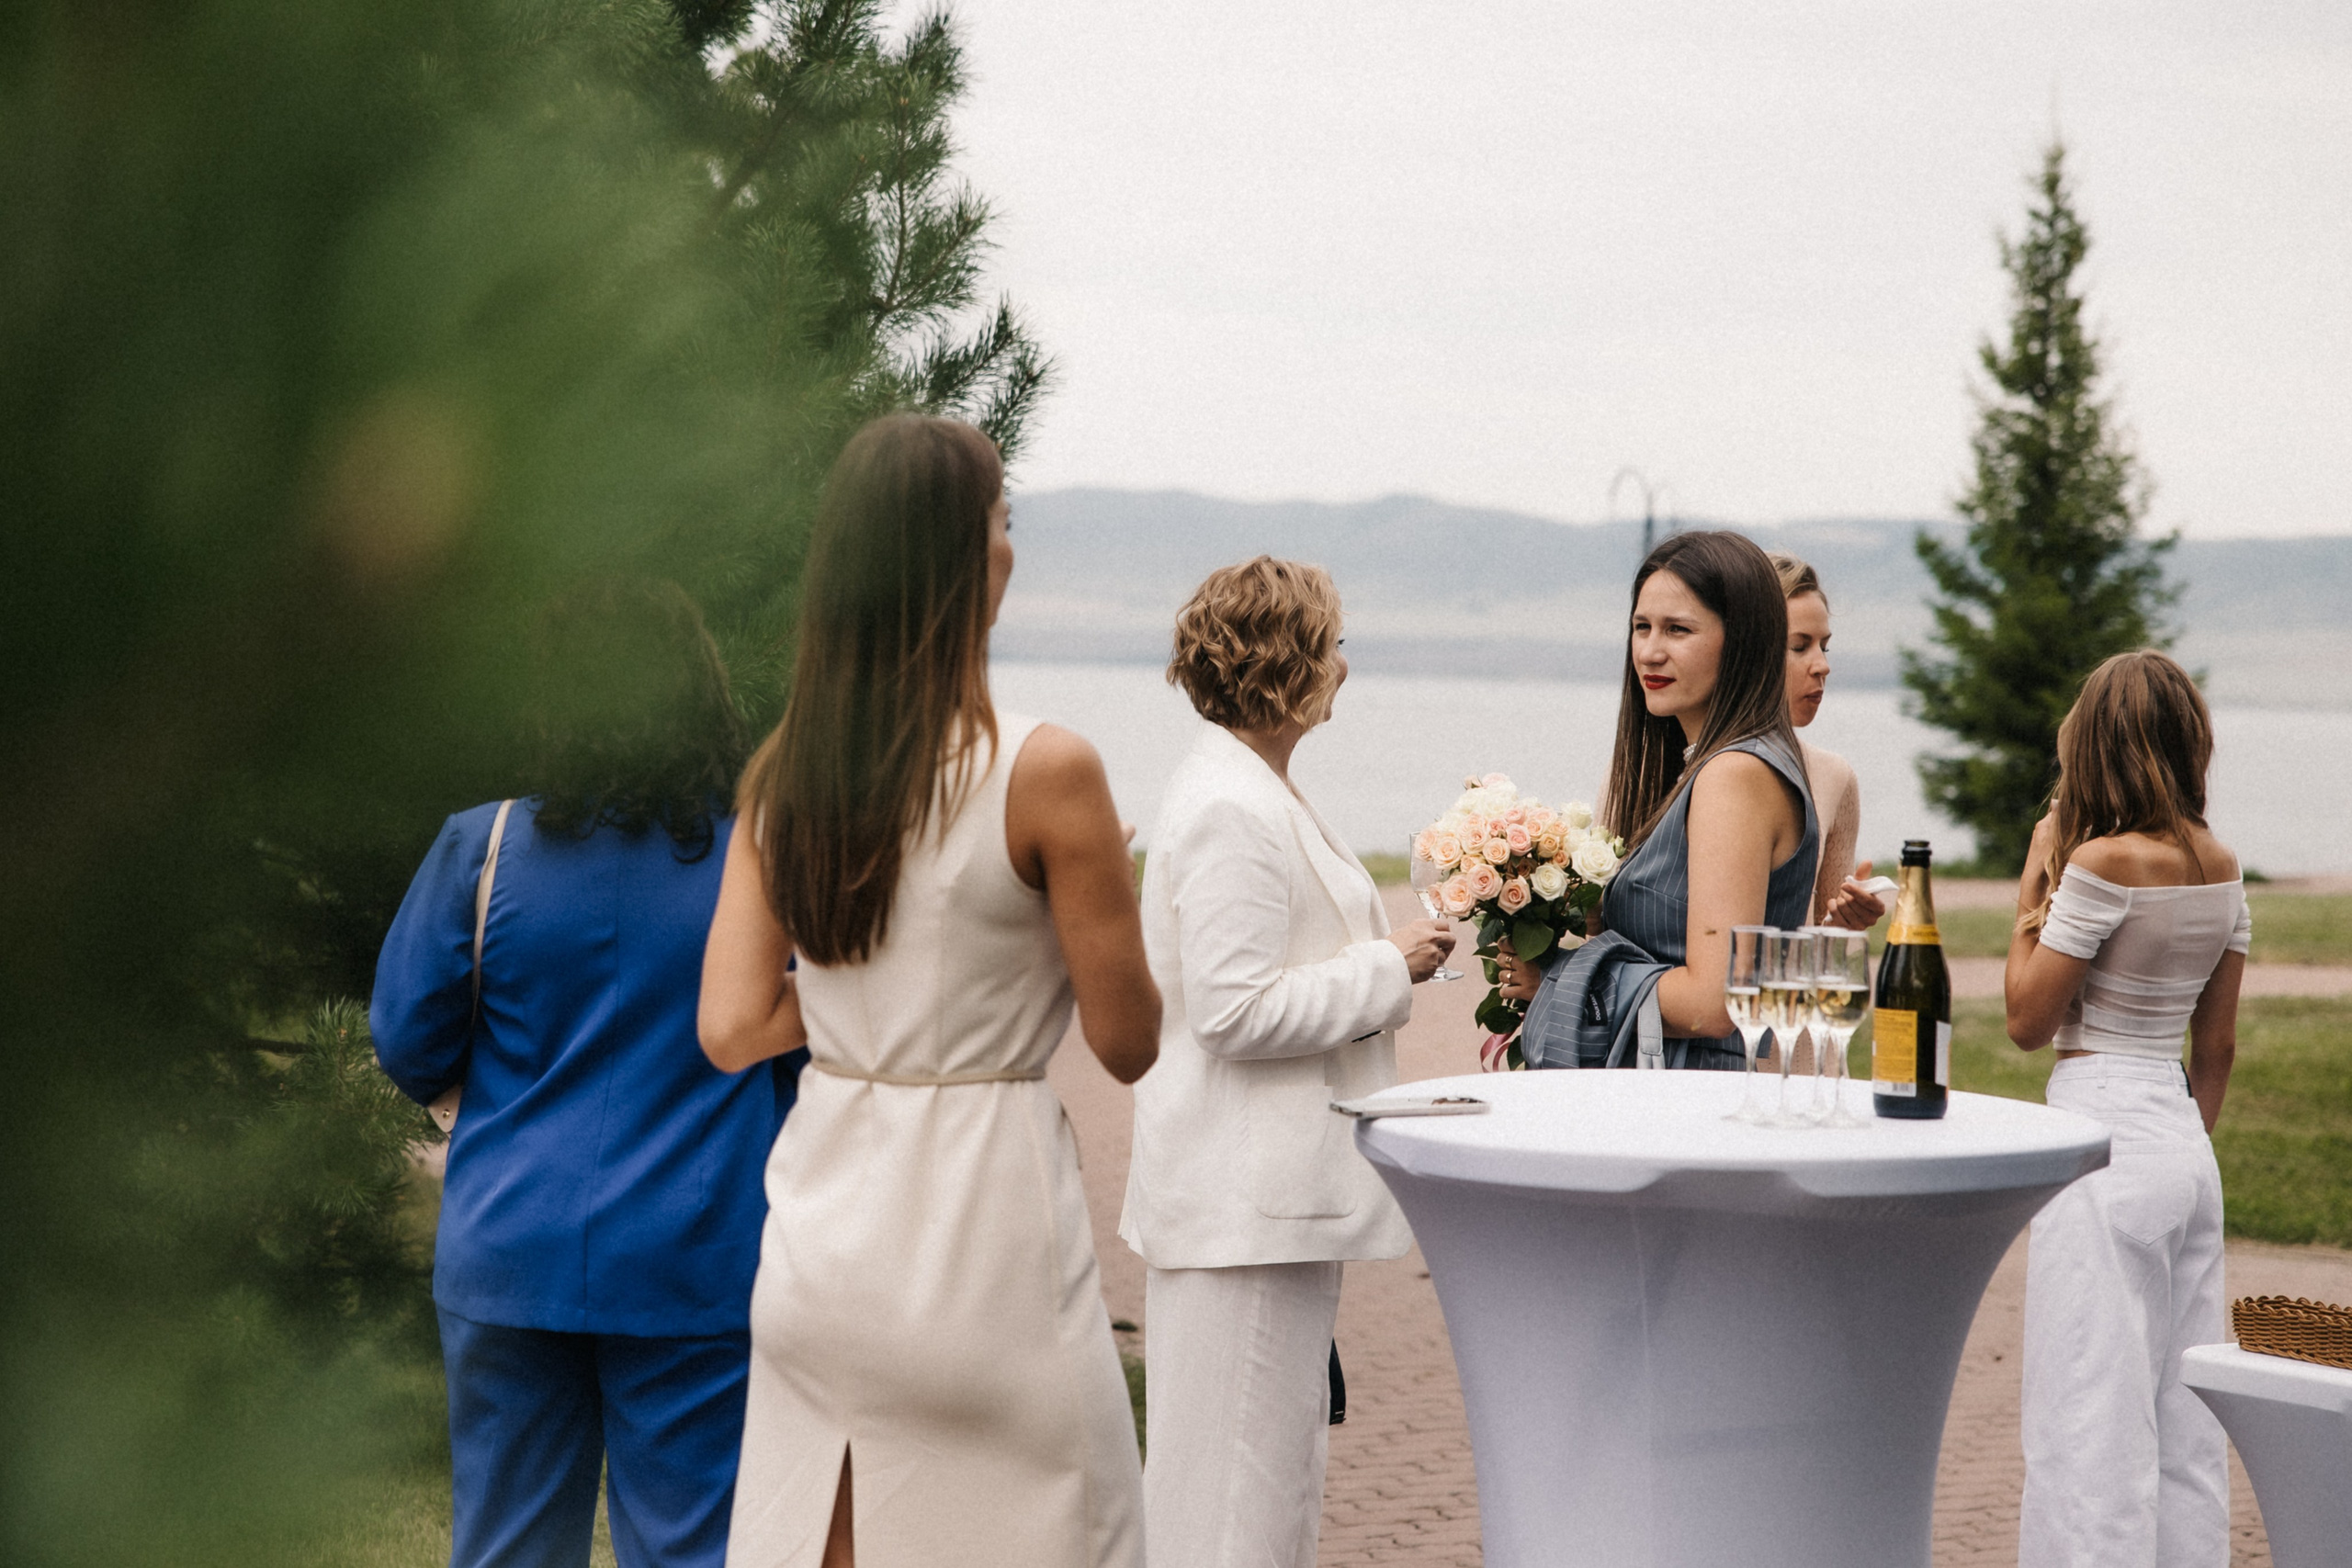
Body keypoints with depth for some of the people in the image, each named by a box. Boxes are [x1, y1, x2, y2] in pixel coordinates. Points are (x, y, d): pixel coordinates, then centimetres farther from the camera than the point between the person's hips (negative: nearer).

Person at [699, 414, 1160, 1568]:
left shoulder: (781, 775, 2)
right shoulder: (1044, 773, -14)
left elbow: (733, 1029, 0)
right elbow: (1129, 1044, -8)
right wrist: (1108, 890, 9)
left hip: (823, 1228, 6)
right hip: (978, 1223, -6)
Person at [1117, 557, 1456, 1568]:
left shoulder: (1250, 791, 14)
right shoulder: (1233, 810, -19)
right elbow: (1233, 1010, -23)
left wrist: (1382, 956, 12)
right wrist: (1386, 969, -15)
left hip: (1275, 1177, 11)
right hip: (1246, 1194, -11)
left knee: (1281, 1456, 17)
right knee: (1239, 1478, -3)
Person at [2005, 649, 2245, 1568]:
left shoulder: (2104, 862, -15)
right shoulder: (2222, 867, 7)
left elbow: (2027, 1022, -9)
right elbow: (2217, 1044, 13)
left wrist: (2029, 901, 0)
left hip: (2103, 1139, -8)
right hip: (2186, 1148, 8)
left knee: (2091, 1420, -3)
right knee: (2182, 1419, 13)